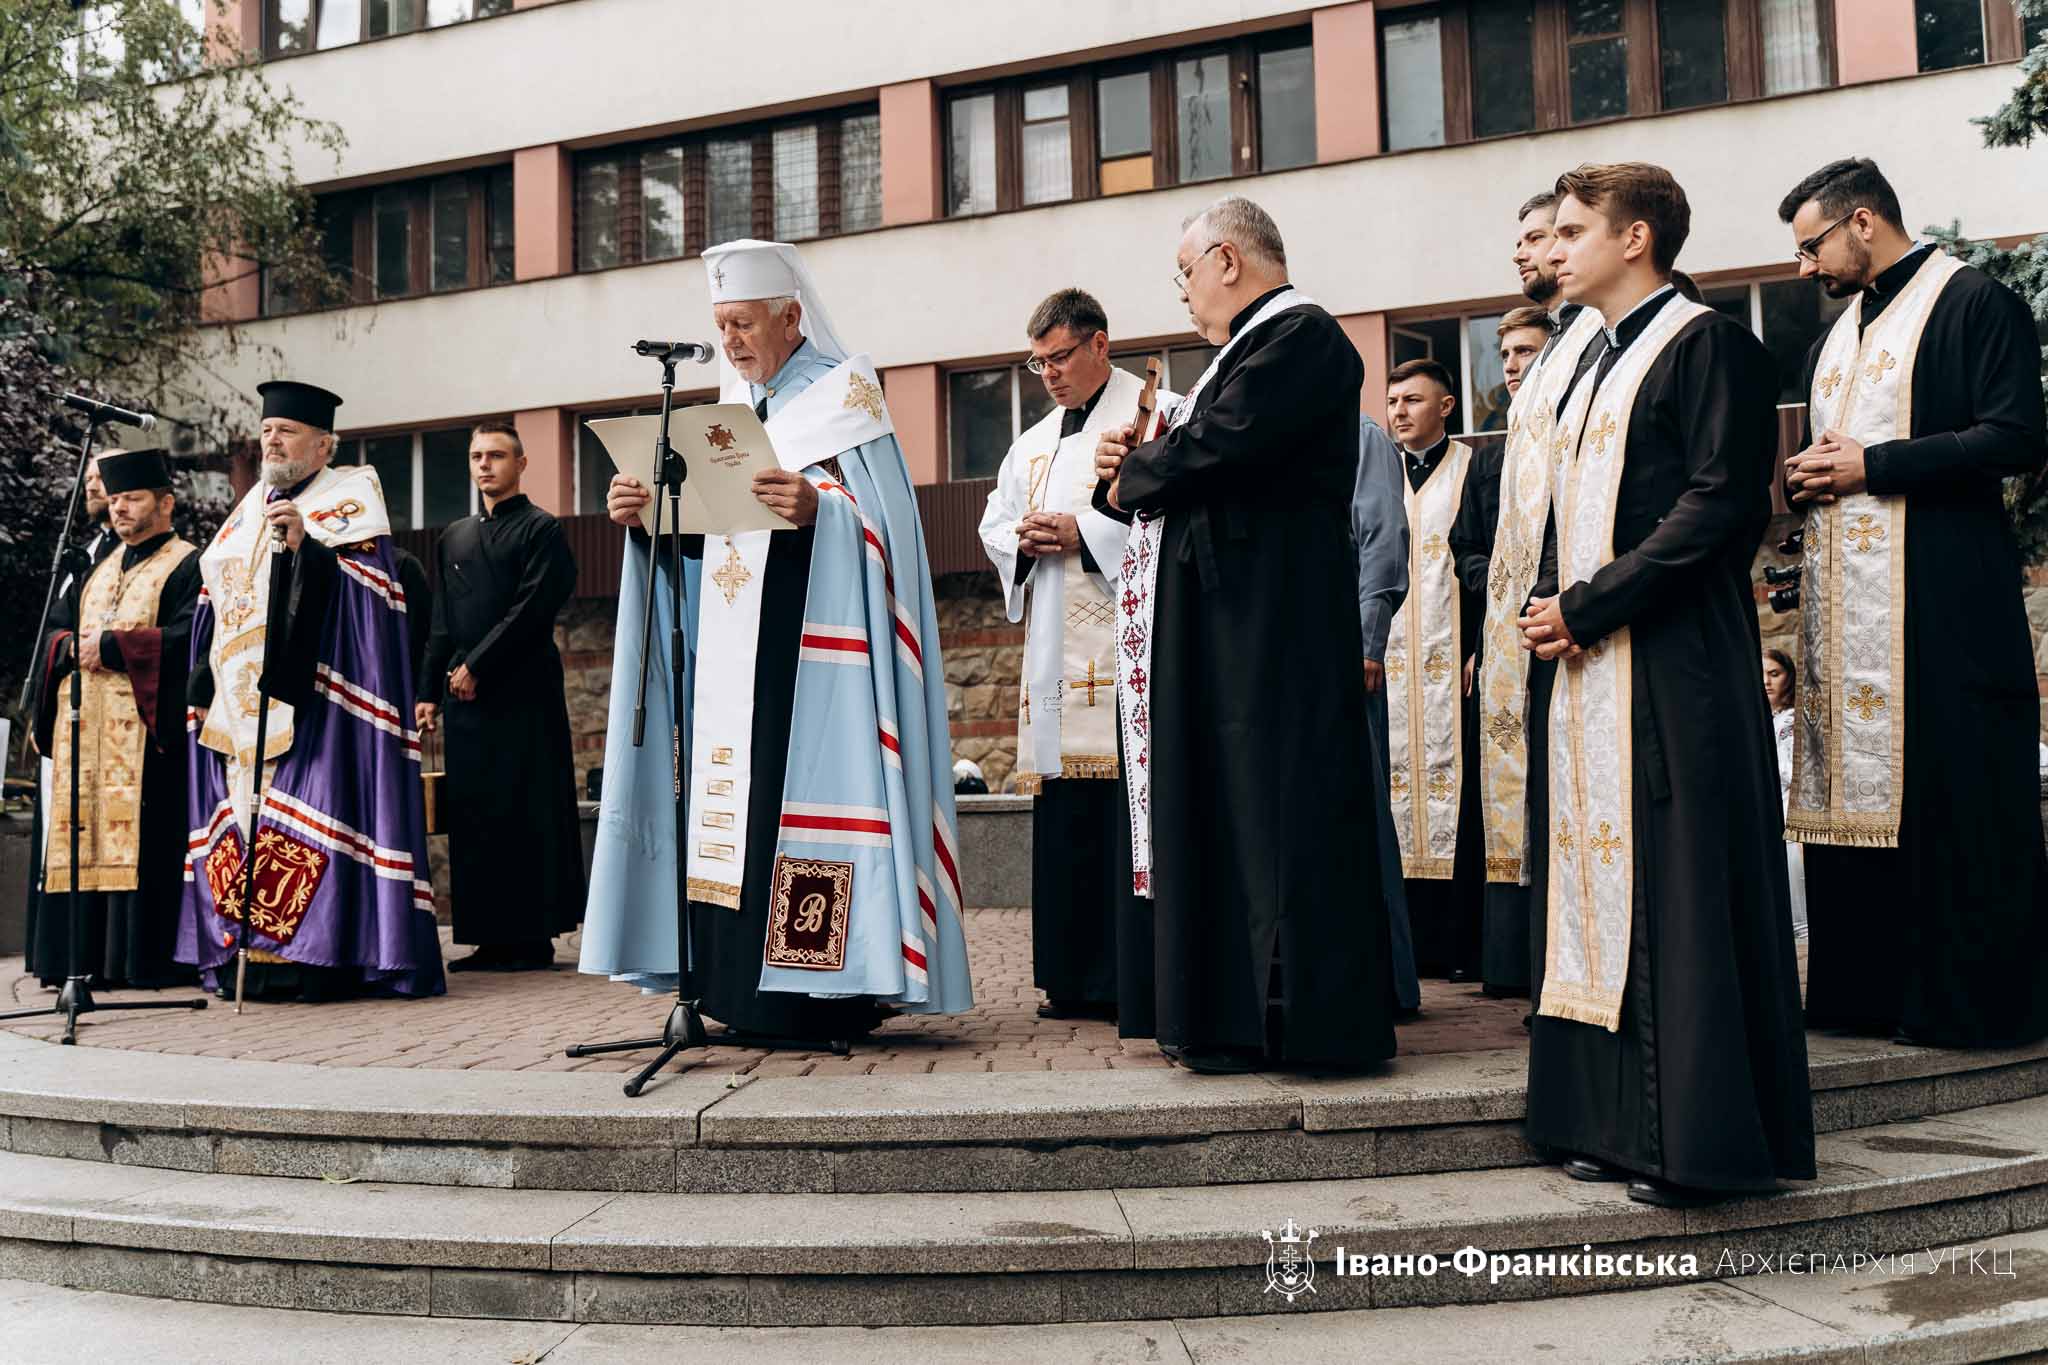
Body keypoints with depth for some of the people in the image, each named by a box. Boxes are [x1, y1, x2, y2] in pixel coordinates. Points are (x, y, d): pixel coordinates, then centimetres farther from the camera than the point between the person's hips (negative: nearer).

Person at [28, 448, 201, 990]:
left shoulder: (187, 565, 0)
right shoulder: (101, 569, 24)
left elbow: (185, 638, -15)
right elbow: (55, 639, 20)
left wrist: (109, 646, -13)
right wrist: (72, 647, -3)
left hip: (144, 729, -7)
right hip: (85, 732, 8)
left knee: (138, 837, -10)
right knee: (86, 837, 4)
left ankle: (144, 958, -7)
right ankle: (89, 953, 8)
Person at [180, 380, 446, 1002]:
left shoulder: (349, 497, 1)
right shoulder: (250, 508, 21)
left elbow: (367, 593, -12)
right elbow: (214, 600, 23)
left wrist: (307, 546, -25)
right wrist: (203, 689, 16)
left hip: (311, 697, -7)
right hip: (239, 704, 7)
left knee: (303, 823, -11)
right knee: (242, 819, 4)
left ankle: (320, 955, -8)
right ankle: (246, 956, 8)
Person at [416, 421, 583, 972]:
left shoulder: (541, 530, -1)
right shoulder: (454, 539, 19)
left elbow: (531, 610, -12)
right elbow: (442, 624, 19)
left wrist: (476, 666, -14)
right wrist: (429, 691, 10)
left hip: (522, 694, -7)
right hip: (464, 698, 7)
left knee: (527, 816, -5)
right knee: (472, 817, 6)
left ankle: (533, 938, 0)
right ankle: (491, 937, 12)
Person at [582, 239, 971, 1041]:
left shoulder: (843, 393, 0)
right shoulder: (730, 404, 20)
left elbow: (876, 516, -12)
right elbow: (696, 526, 18)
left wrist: (816, 508, -31)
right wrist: (644, 513, -1)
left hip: (808, 643, -7)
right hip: (729, 646, 7)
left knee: (798, 793, -10)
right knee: (729, 804, 4)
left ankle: (819, 996, -4)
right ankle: (744, 994, 10)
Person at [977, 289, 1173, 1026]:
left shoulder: (1155, 414, 1)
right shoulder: (1033, 443, 23)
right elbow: (993, 527, 23)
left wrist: (1084, 533, -15)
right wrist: (1024, 541, 1)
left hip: (1127, 647, -7)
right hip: (1056, 655, 7)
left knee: (1133, 814, -10)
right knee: (1064, 818, 6)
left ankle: (1148, 984, -5)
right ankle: (1083, 978, 14)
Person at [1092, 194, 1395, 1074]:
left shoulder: (1301, 335, -9)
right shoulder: (1247, 347, 23)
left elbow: (1220, 445, -21)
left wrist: (1133, 475, -4)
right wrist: (1134, 463, 1)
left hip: (1271, 623, -10)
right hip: (1223, 626, 10)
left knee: (1277, 807, -7)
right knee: (1225, 807, 10)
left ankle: (1305, 1018, 0)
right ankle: (1240, 1013, 16)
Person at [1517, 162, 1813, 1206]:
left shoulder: (1704, 342, -5)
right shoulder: (1596, 370, 22)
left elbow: (1722, 500, -16)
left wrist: (1587, 607, -16)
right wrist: (1549, 605, 4)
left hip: (1672, 669, -9)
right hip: (1588, 668, 9)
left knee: (1677, 893, -7)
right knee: (1598, 885, 8)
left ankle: (1696, 1134, 1)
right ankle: (1618, 1120, 16)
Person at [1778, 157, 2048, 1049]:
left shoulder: (1974, 302, -3)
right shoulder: (1834, 340, 21)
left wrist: (1873, 464, -13)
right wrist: (1806, 478, 6)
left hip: (1941, 602, -8)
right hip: (1844, 605, 8)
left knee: (1956, 799, -5)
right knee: (1853, 793, 7)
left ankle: (1975, 1000, 4)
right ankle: (1866, 990, 14)